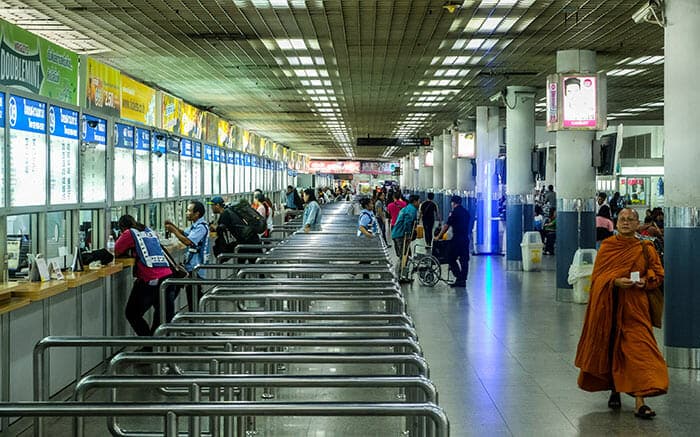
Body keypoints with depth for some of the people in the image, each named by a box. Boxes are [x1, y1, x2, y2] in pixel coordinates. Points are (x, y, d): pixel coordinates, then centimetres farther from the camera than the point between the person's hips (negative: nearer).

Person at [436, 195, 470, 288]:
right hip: (466, 239, 8)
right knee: (464, 260, 8)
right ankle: (463, 280, 10)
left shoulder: (455, 212, -8)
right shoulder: (466, 212, 14)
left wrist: (439, 236, 2)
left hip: (457, 239, -7)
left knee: (451, 258, -1)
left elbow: (447, 226, -7)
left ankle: (459, 278, -8)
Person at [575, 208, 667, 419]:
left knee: (638, 349, -10)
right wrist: (615, 281, -18)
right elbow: (597, 276, 0)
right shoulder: (606, 247, 3)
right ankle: (614, 390, 30)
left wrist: (645, 281, -11)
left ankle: (639, 403, -12)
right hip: (609, 305, 1)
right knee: (610, 347, 8)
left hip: (634, 306, -1)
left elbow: (658, 275, 10)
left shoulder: (646, 249, 3)